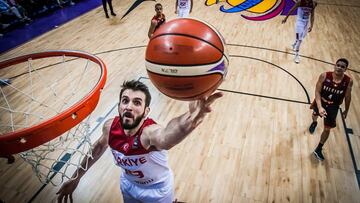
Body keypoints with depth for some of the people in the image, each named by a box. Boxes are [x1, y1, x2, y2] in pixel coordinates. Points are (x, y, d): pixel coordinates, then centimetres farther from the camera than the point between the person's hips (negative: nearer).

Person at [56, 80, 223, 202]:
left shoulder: (150, 132, -40)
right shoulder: (110, 127, -24)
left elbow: (166, 137, -66)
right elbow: (99, 147, 0)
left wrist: (190, 118, -89)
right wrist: (76, 178, 8)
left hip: (157, 189, -4)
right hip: (128, 185, 5)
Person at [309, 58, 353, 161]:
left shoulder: (348, 81, -20)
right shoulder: (324, 76, -25)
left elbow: (347, 97, -5)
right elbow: (317, 92, -22)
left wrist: (346, 110, 6)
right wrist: (320, 107, -33)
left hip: (333, 107, 0)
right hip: (320, 102, 0)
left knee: (327, 129, 6)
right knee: (315, 114, 30)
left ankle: (318, 149, 25)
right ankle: (314, 123, 71)